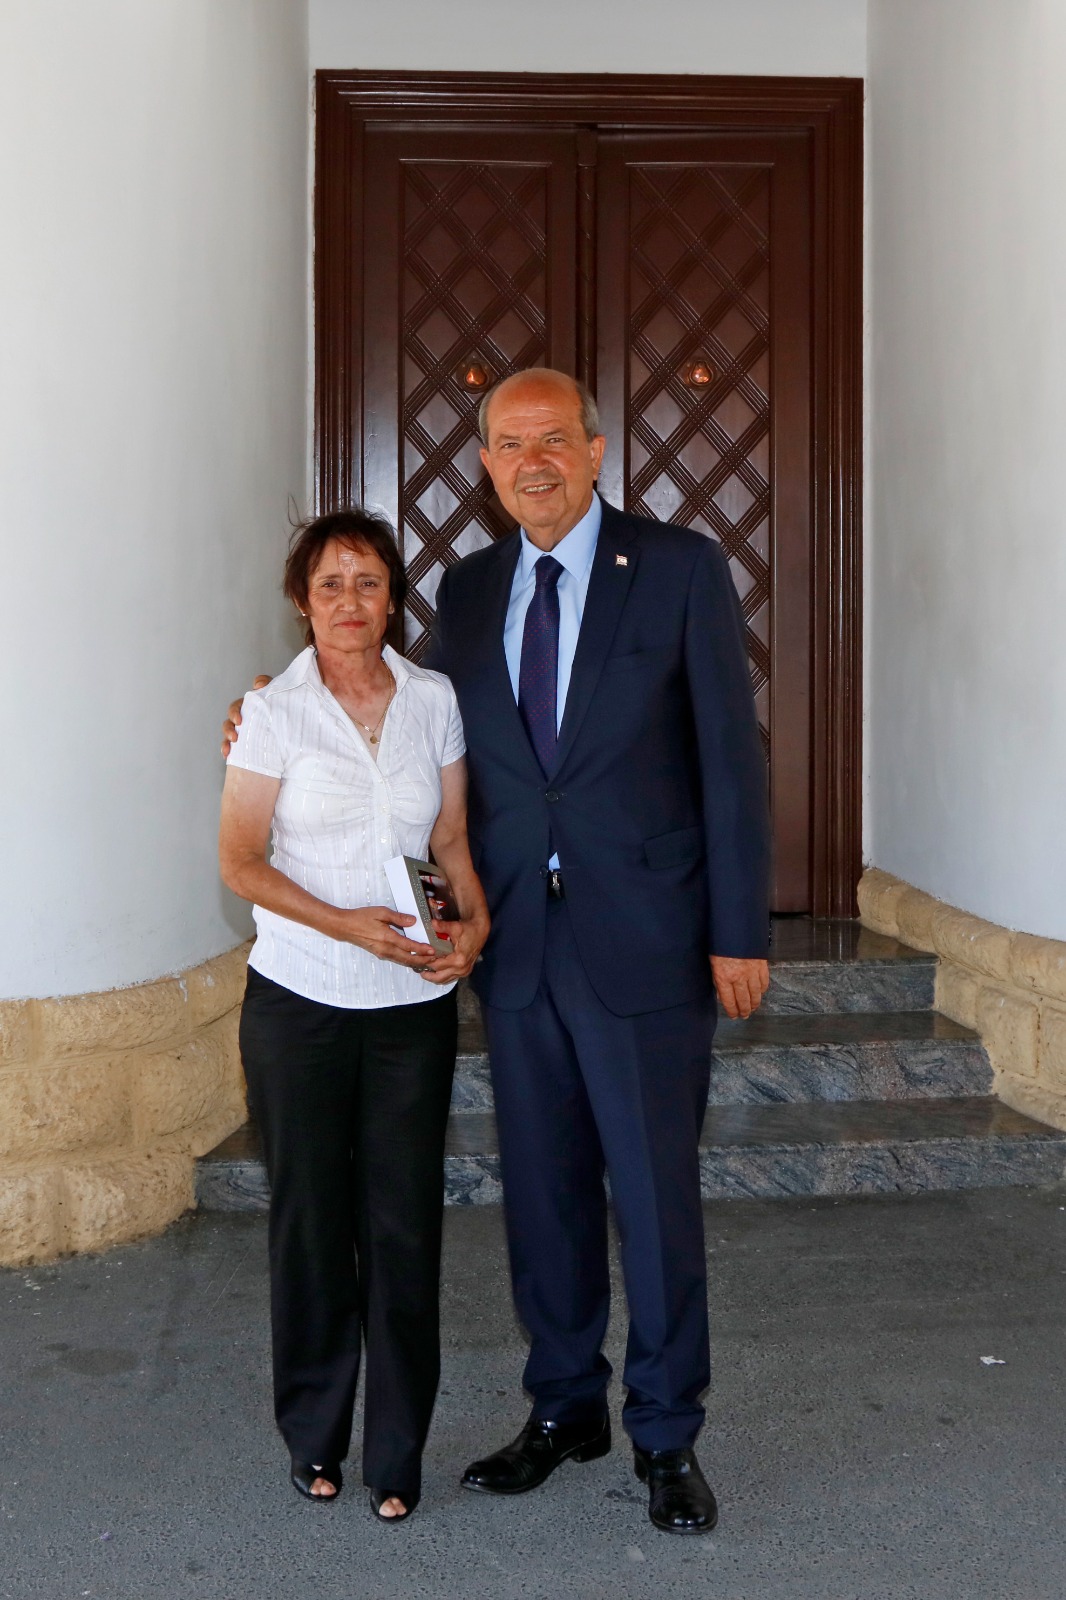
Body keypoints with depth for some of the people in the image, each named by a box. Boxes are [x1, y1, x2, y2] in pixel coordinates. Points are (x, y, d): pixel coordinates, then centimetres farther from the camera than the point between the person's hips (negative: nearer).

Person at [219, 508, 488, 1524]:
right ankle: (313, 1436, 28)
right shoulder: (275, 711, -4)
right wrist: (345, 924, -17)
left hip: (412, 1002, 2)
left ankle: (397, 1455, 18)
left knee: (404, 1221, 3)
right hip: (298, 997, -1)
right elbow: (240, 861, -5)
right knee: (310, 1215, 9)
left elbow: (452, 837, 9)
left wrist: (475, 919, -10)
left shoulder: (434, 700, 4)